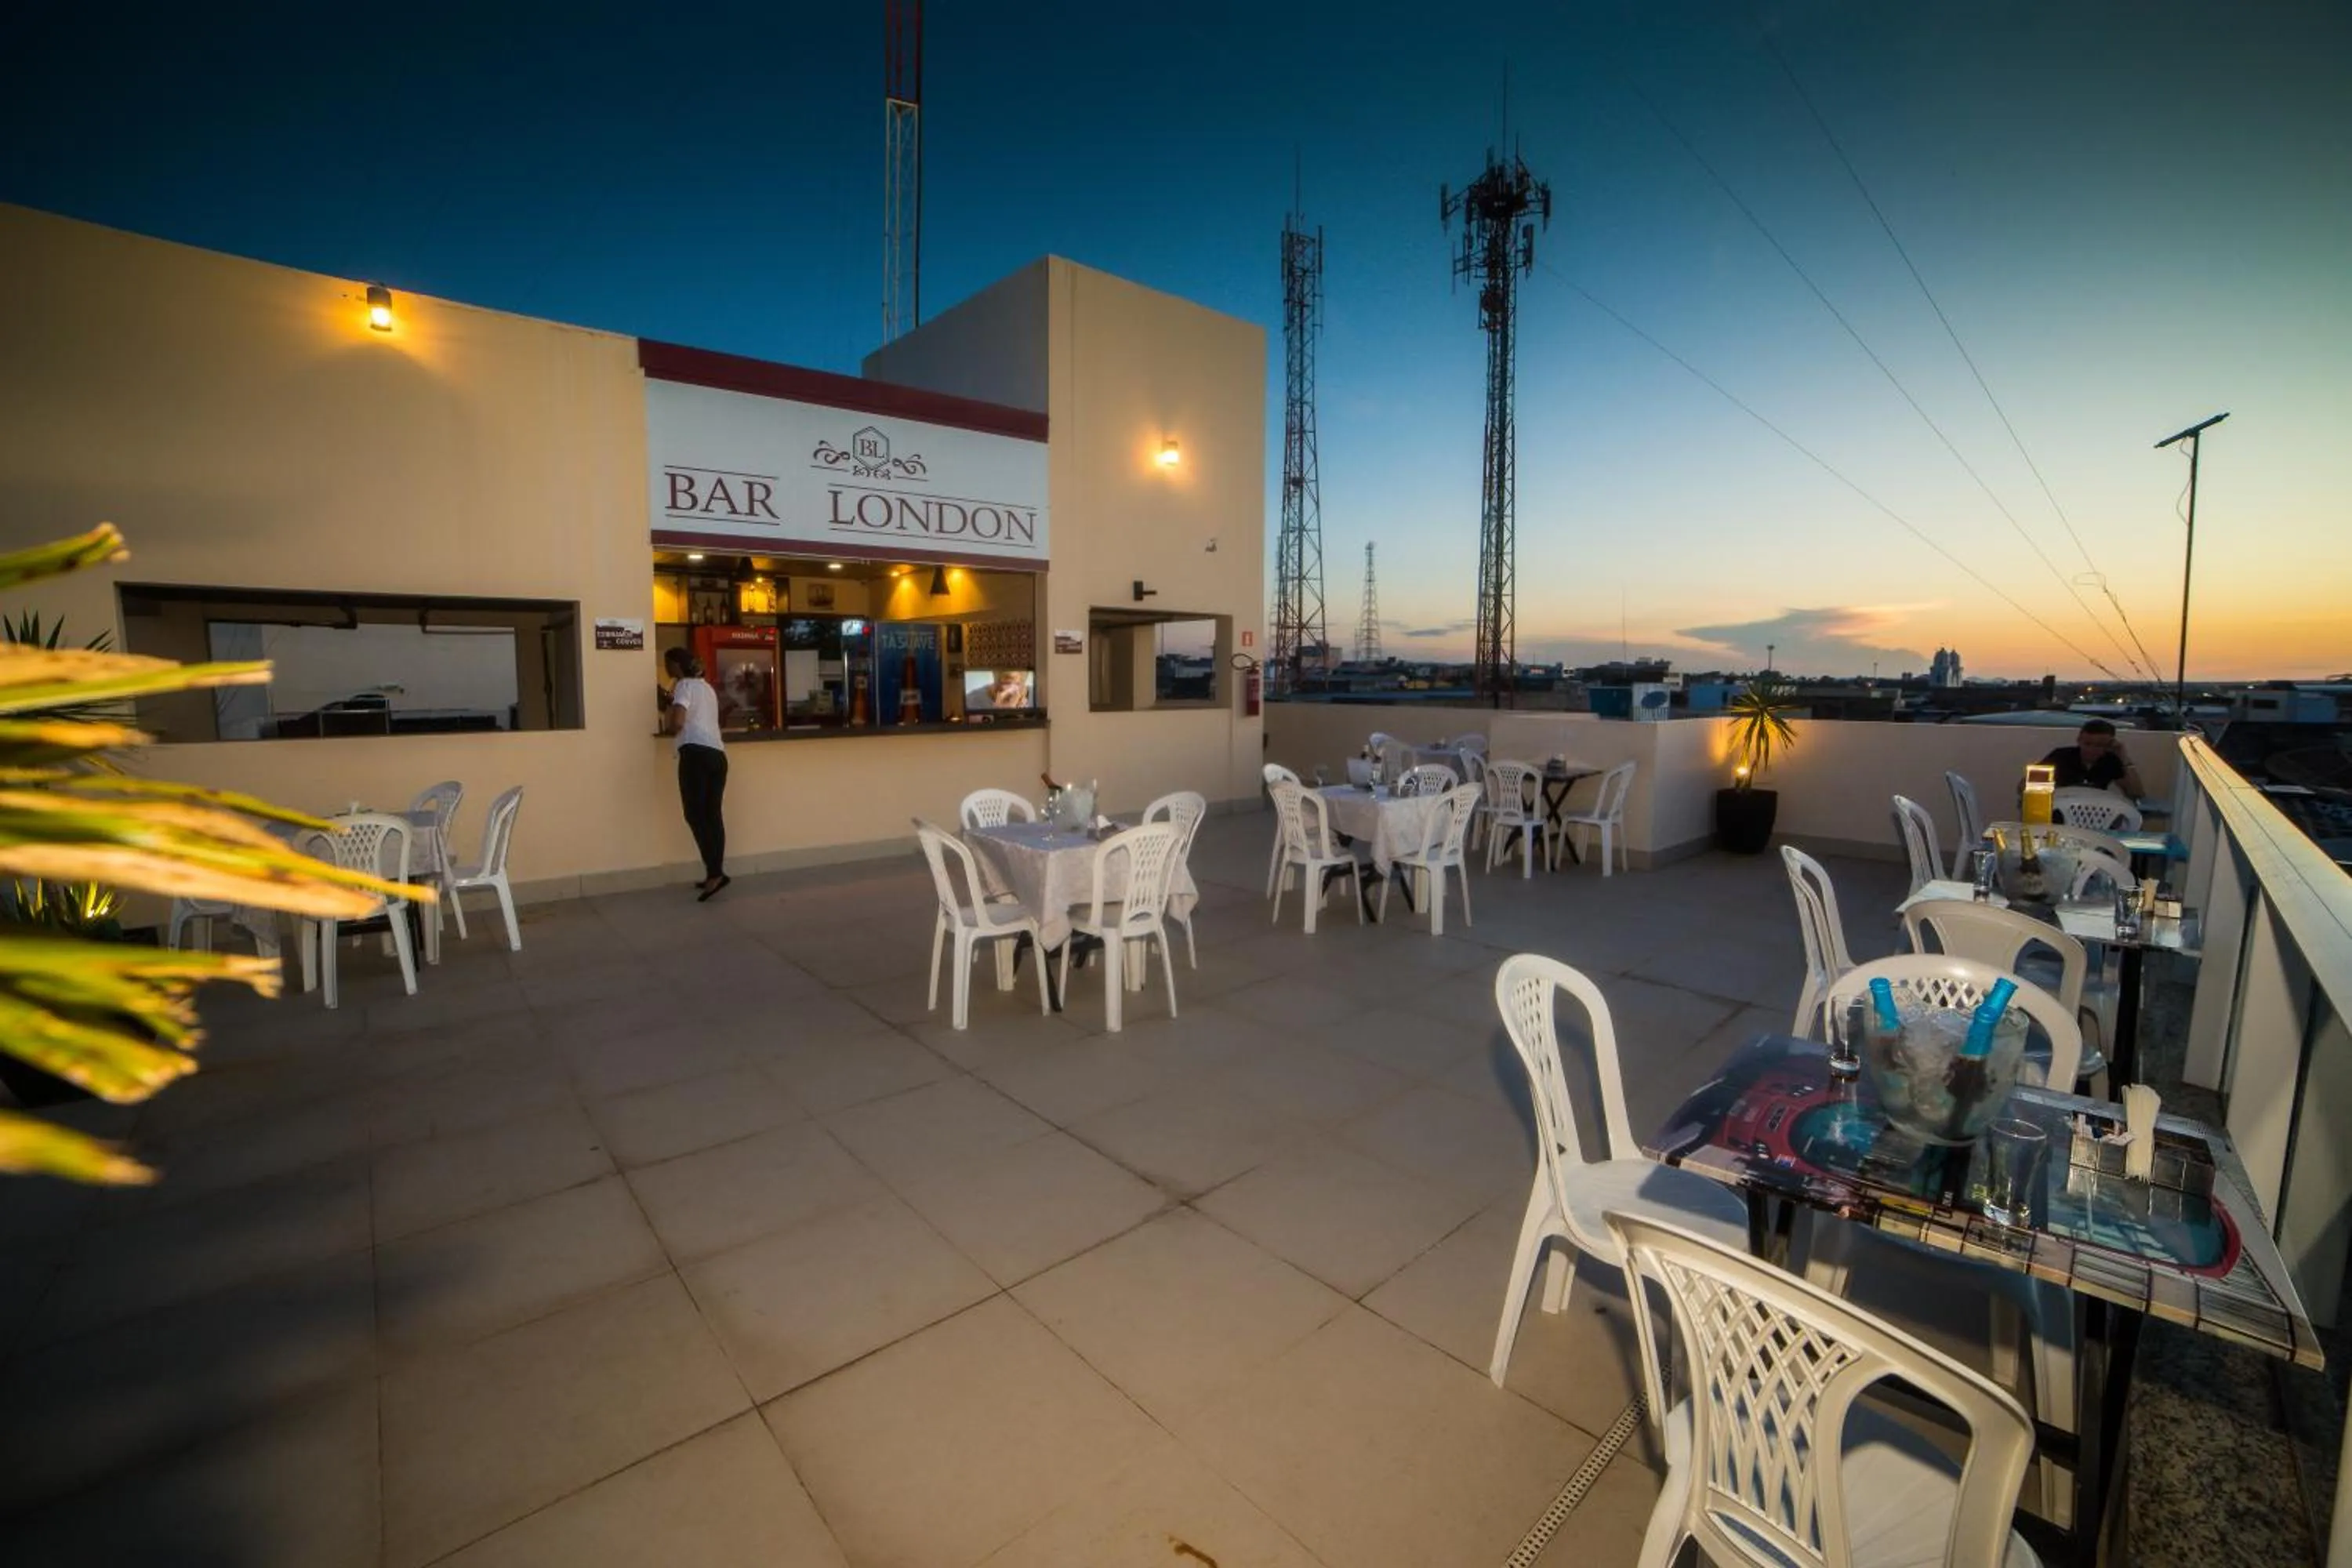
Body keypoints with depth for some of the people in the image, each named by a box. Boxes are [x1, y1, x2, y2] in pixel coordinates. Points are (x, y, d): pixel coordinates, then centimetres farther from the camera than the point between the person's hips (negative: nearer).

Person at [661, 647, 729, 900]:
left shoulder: (685, 685, 0)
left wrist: (665, 728, 9)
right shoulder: (706, 687, 25)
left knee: (695, 814, -8)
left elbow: (677, 723, -12)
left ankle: (714, 873, -17)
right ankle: (715, 874, 5)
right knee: (712, 814, 6)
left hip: (696, 752, -8)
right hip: (717, 753, 8)